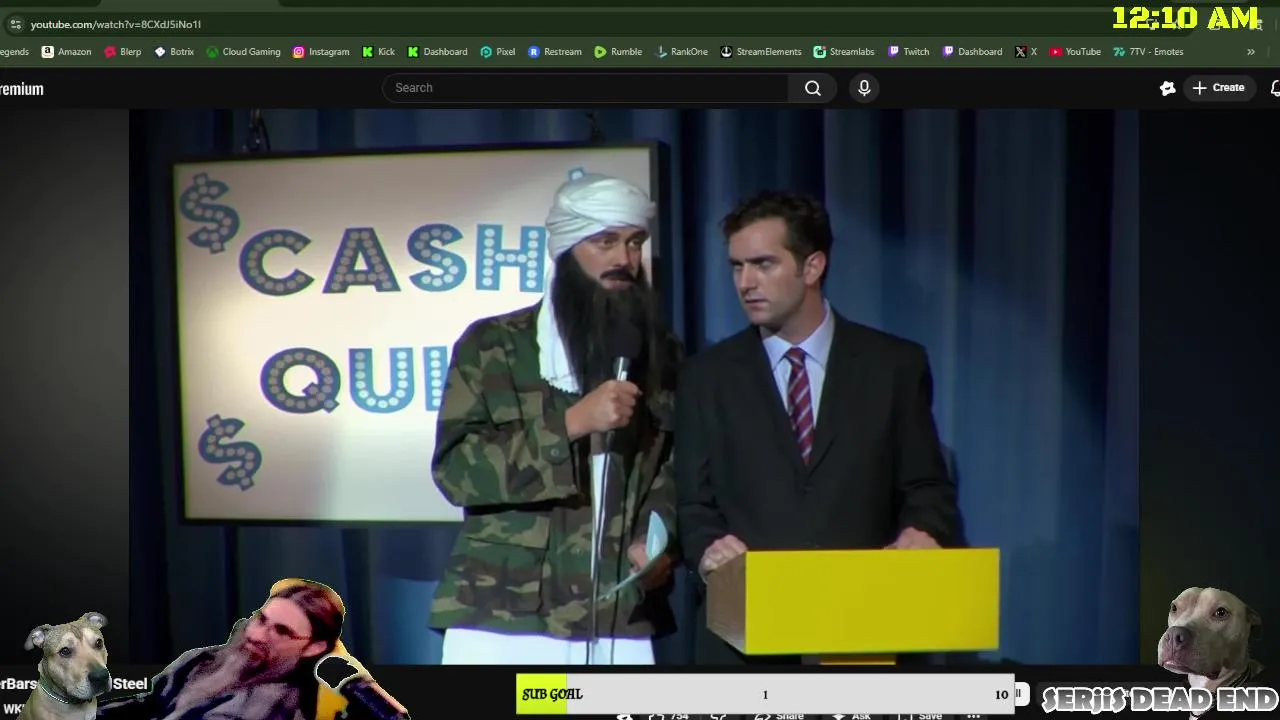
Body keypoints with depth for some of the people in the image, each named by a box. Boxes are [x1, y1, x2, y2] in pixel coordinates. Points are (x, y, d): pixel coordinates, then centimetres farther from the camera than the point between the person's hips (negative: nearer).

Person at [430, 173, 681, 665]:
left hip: (620, 630, 3)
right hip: (502, 624, -3)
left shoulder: (661, 357, 15)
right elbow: (456, 468, -6)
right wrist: (571, 423, -14)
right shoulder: (492, 346, 5)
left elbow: (679, 472, 14)